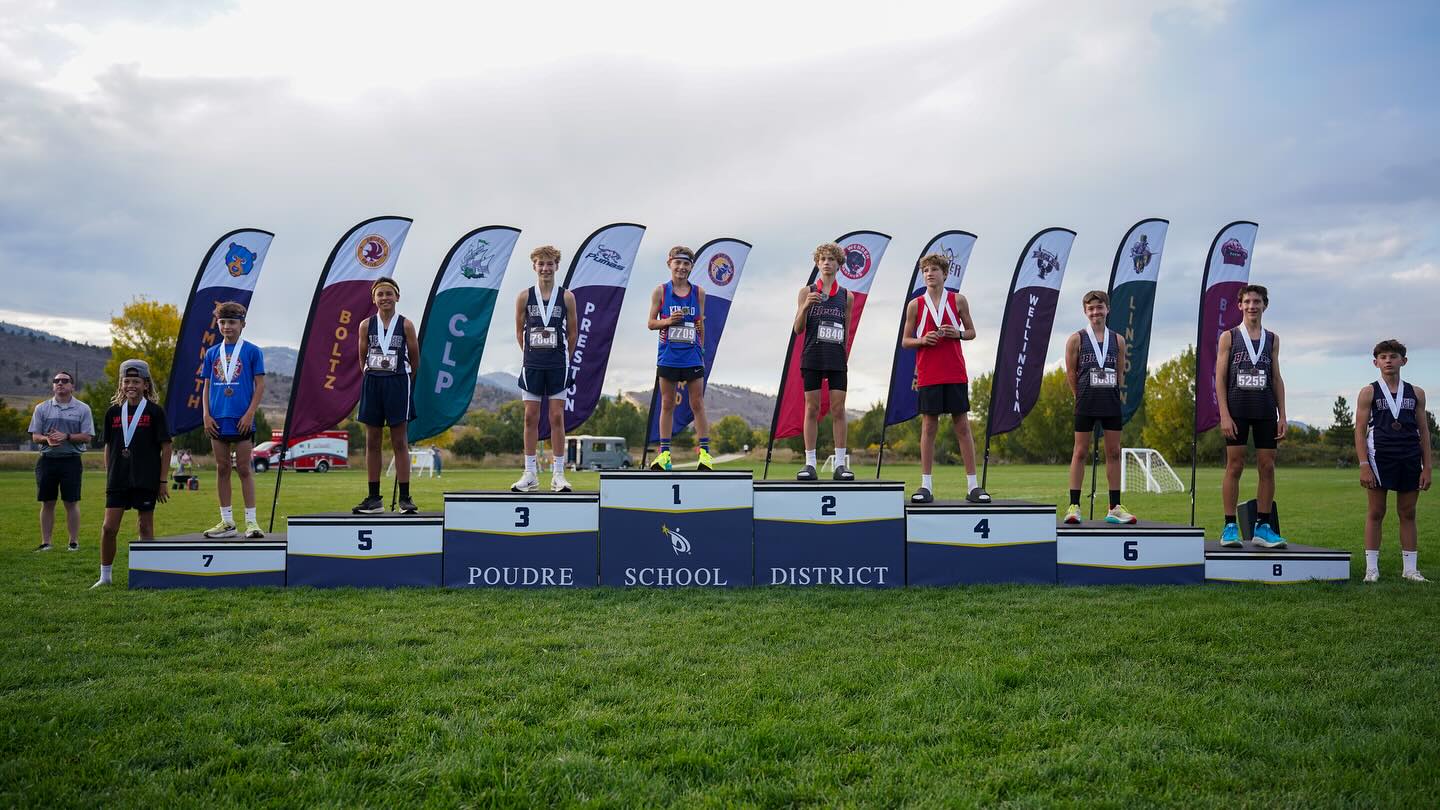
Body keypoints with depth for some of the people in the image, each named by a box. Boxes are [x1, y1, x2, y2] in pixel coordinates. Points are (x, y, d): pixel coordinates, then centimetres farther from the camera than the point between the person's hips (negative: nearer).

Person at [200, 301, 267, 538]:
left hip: (241, 419, -4)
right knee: (222, 469, 8)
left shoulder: (252, 351, -1)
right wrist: (206, 415, 1)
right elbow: (207, 387, 12)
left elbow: (260, 385, -3)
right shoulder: (212, 353, 10)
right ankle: (227, 522, 14)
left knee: (244, 469, -1)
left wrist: (250, 414, -11)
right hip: (218, 420, 4)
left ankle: (251, 520, 3)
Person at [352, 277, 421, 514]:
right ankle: (374, 498, 11)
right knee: (372, 442, 5)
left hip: (398, 383, -3)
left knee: (399, 442, -1)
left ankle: (405, 498, 1)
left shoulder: (405, 325, -2)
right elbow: (362, 357, 13)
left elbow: (414, 358, 6)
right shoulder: (366, 325, 4)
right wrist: (374, 376, 13)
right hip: (372, 383, 3)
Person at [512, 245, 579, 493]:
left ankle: (558, 474, 5)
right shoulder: (524, 297, 3)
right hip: (532, 365, 1)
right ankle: (530, 474, 9)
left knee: (557, 417, 0)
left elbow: (573, 332, 8)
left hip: (558, 366, -1)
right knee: (531, 417, 3)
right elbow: (519, 331, 12)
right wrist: (531, 354, 13)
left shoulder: (566, 297, 1)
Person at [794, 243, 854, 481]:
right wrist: (806, 305, -13)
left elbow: (847, 332, 14)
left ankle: (840, 464, 3)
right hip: (812, 357, -1)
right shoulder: (806, 292, 5)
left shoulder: (847, 296, 8)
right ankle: (810, 463, 4)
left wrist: (845, 355, 11)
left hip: (837, 359, 1)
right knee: (812, 408, 1)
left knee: (838, 409, -1)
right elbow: (798, 329, 1)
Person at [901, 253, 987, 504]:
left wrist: (957, 334, -10)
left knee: (962, 426, 1)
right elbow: (905, 341, 8)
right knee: (928, 426, 1)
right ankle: (926, 485, 6)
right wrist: (922, 340, -12)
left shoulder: (958, 300, 6)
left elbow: (971, 332, 12)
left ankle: (972, 485, 4)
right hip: (928, 375, 0)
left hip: (955, 374, 0)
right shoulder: (915, 305, 6)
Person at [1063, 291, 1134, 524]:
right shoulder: (1076, 339, 0)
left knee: (1114, 453, 5)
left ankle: (1115, 507, 10)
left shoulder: (1118, 340, 9)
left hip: (1111, 403, 3)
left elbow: (1120, 373, 13)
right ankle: (1074, 505, 2)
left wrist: (1112, 395, 7)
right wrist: (1083, 397, 3)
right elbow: (1070, 372, 2)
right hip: (1086, 404, -3)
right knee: (1080, 452, -1)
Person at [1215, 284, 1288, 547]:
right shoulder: (1229, 336, 4)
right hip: (1237, 409, -3)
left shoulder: (1272, 339, 13)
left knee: (1267, 467, 1)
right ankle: (1230, 527, 0)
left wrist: (1282, 416, 5)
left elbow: (1277, 379, 13)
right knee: (1234, 466, -4)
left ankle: (1262, 527, 8)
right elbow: (1220, 378, -1)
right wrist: (1224, 415, -11)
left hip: (1265, 410, 3)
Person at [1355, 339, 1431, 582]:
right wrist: (1364, 466, -11)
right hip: (1379, 458, -3)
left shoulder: (1416, 393, 10)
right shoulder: (1369, 392, 2)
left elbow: (1423, 431, 10)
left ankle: (1410, 568, 13)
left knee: (1408, 513, 8)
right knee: (1376, 513, 1)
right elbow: (1360, 431, -3)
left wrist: (1427, 467, 4)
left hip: (1410, 459, 3)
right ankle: (1371, 568, 5)